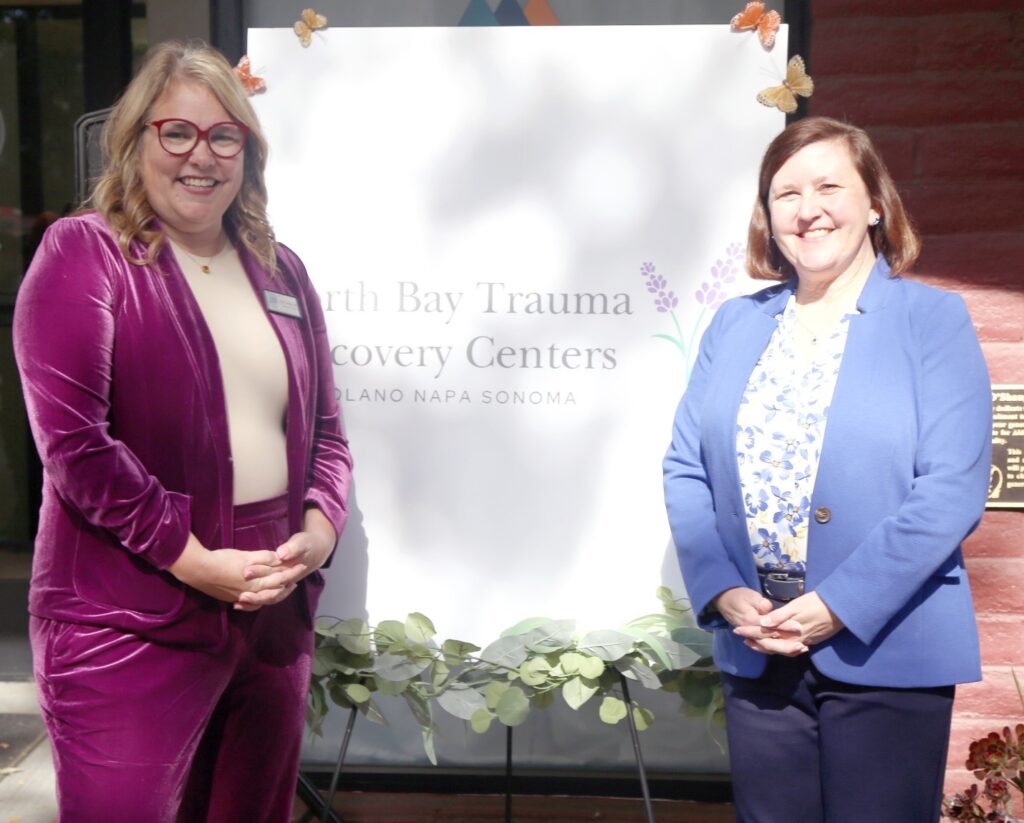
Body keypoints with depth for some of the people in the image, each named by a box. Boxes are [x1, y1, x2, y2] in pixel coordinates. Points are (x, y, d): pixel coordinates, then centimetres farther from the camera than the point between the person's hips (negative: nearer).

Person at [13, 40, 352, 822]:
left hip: (275, 615, 6)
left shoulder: (279, 271, 12)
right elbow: (72, 439, -14)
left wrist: (319, 528, -4)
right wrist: (193, 559, -16)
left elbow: (324, 426, 15)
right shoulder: (85, 253, -5)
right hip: (129, 631, -5)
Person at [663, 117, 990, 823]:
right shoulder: (734, 325, 9)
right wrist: (722, 593, -9)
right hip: (754, 651, 4)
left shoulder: (934, 320, -3)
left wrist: (839, 605, -17)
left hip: (887, 653, -3)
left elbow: (952, 490, -12)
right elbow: (685, 470, 6)